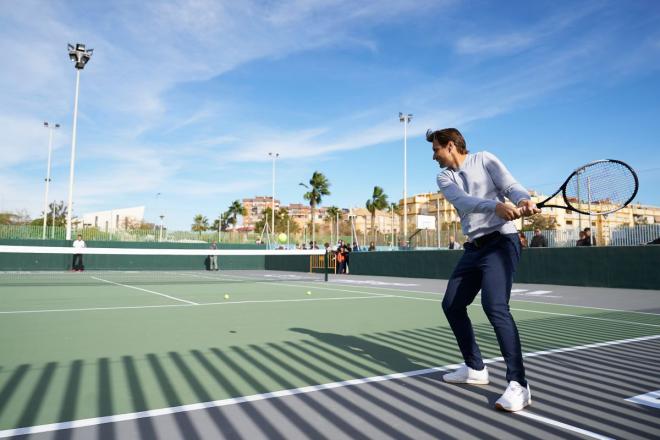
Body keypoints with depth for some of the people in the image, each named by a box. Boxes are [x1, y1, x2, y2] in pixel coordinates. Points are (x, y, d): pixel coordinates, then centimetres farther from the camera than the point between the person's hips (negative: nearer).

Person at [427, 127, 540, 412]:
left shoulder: (484, 159, 3)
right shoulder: (444, 178, 10)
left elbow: (511, 185, -8)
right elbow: (463, 200, -10)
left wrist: (524, 200, -32)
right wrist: (496, 206, -29)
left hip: (500, 242, -7)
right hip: (474, 248, 7)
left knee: (495, 306, -24)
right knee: (451, 305, 10)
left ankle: (518, 384, -16)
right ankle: (475, 369, 26)